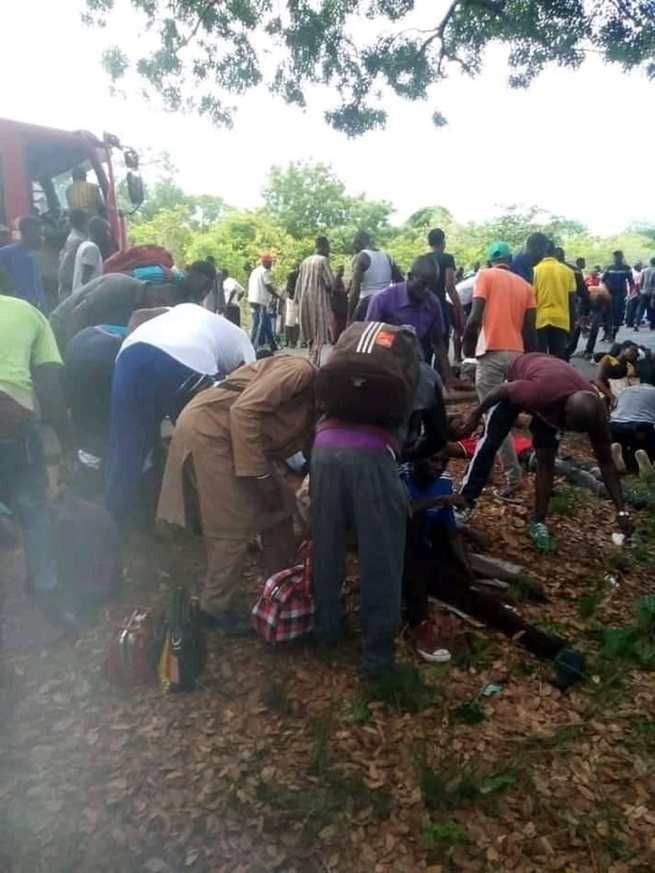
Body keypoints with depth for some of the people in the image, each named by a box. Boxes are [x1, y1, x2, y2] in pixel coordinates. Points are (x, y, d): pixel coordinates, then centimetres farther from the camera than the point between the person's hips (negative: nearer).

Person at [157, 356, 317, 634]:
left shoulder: (314, 410, 12)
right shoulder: (301, 372, -16)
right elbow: (244, 410, -25)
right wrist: (261, 475, -23)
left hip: (238, 439, 10)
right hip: (207, 429, -10)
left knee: (280, 505, 11)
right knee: (235, 526, -8)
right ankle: (215, 607, 8)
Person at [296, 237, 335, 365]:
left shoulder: (305, 261, 14)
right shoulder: (323, 260, -6)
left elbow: (299, 283, 15)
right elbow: (330, 282, -11)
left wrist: (298, 301, 19)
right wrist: (329, 291, 9)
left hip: (304, 301, 7)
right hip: (319, 300, -7)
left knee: (311, 334, 14)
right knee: (319, 335, -5)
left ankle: (312, 362, 17)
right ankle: (314, 364, -11)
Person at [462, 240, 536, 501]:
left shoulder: (486, 275, 2)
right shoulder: (525, 285, 16)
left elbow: (475, 317, -9)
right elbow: (529, 329, 10)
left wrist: (467, 347, 5)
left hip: (492, 352, -6)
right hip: (516, 354, 6)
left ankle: (513, 477, -8)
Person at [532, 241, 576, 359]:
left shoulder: (535, 270, -2)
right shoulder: (568, 271, 6)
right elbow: (572, 301, 6)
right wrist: (572, 326, 12)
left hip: (541, 320, -2)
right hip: (561, 320, 2)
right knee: (558, 358, 6)